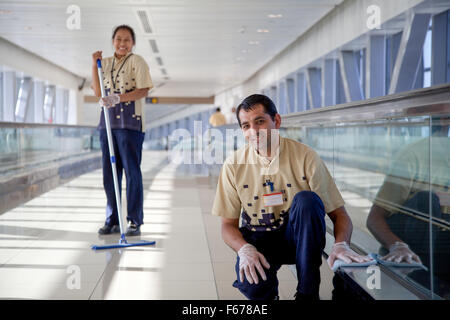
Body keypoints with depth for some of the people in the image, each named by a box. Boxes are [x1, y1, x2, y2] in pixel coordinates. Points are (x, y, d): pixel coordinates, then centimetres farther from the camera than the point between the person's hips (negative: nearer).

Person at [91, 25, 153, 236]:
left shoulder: (136, 61, 1)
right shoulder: (106, 63, 17)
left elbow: (143, 90, -8)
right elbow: (98, 92, 12)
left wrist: (119, 98, -21)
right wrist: (95, 64, 6)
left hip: (130, 121, -6)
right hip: (108, 120, 6)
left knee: (131, 170, -5)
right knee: (109, 172, 6)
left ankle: (135, 221, 0)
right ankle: (112, 220, 14)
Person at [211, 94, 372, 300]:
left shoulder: (305, 157, -10)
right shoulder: (234, 165, -5)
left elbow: (339, 214, -9)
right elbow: (228, 225, -1)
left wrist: (341, 245, -31)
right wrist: (245, 250, -24)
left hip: (297, 236, 1)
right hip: (259, 238, 0)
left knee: (306, 200, -32)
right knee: (251, 284, -34)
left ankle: (308, 292, -21)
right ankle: (268, 291, 8)